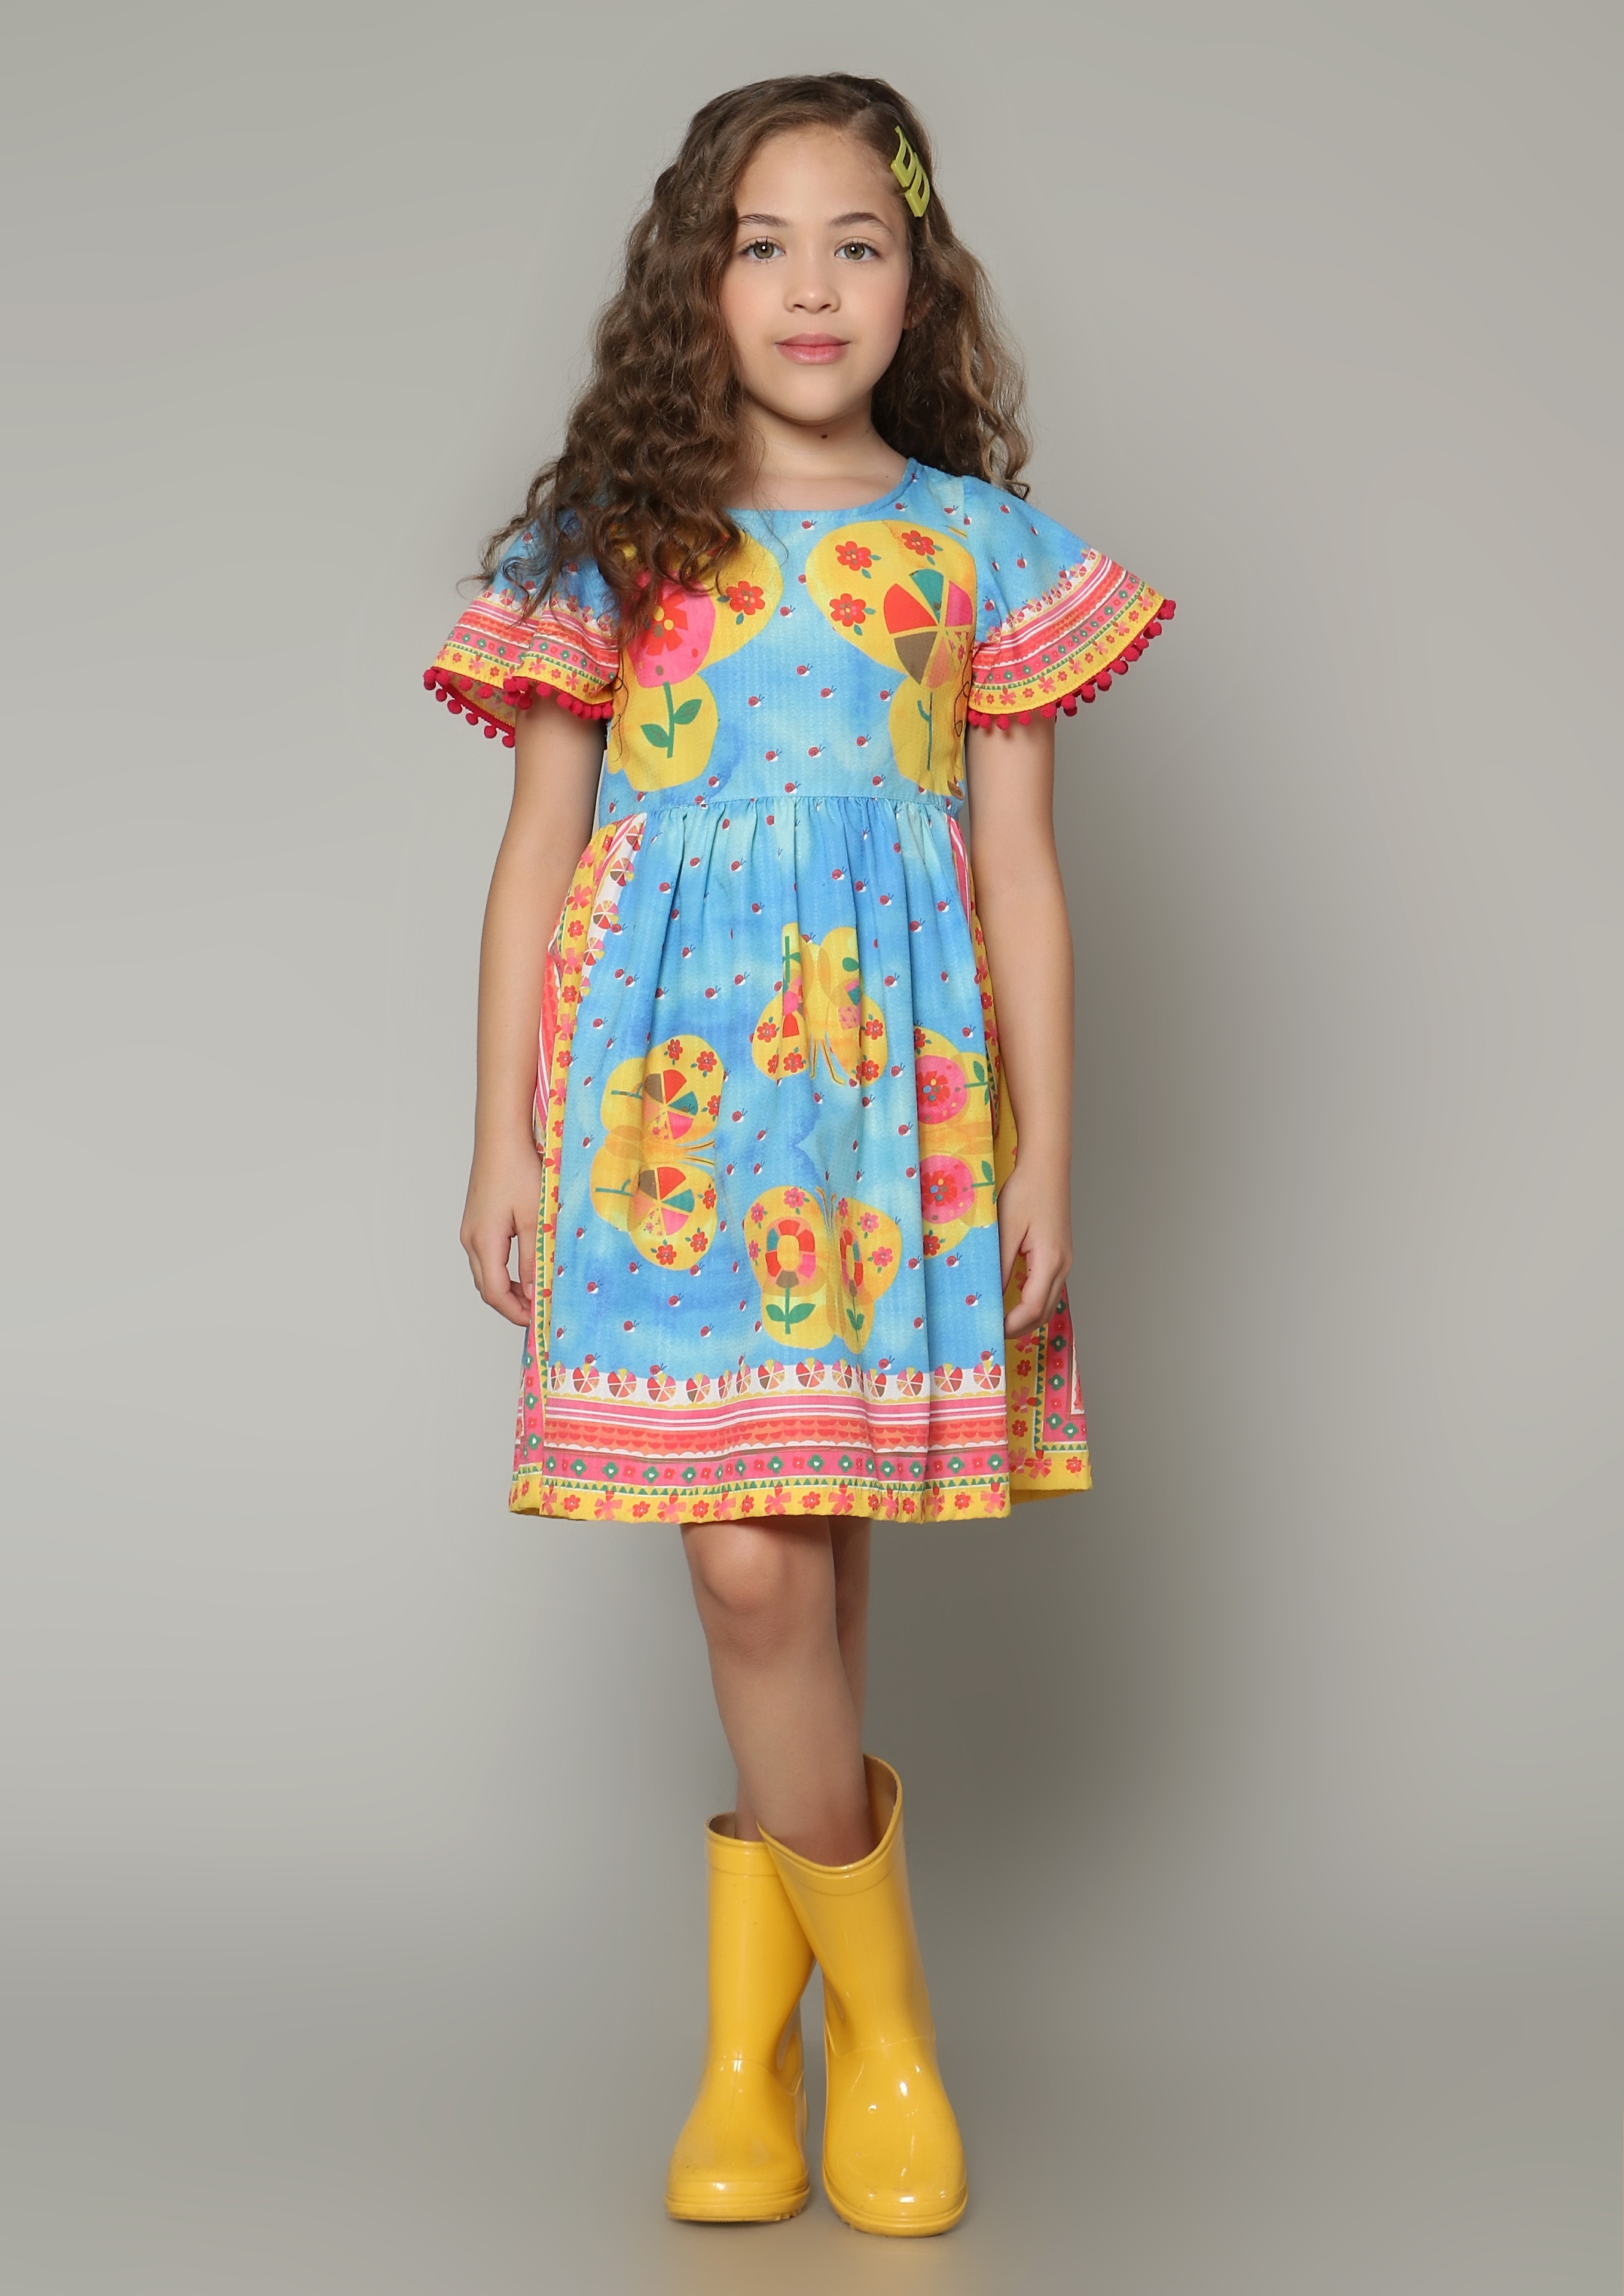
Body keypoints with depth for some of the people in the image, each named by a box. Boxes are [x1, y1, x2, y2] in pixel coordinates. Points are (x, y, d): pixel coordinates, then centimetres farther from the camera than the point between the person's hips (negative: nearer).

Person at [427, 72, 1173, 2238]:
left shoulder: (975, 546, 9)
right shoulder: (615, 537, 8)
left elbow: (1024, 880, 8)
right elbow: (536, 859, 8)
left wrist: (1044, 1166, 4)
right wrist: (501, 1145, 3)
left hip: (895, 1092, 1)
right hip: (668, 1089, 0)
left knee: (814, 1561, 2)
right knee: (755, 1567, -6)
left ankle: (753, 2028, 18)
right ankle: (881, 2022, 12)